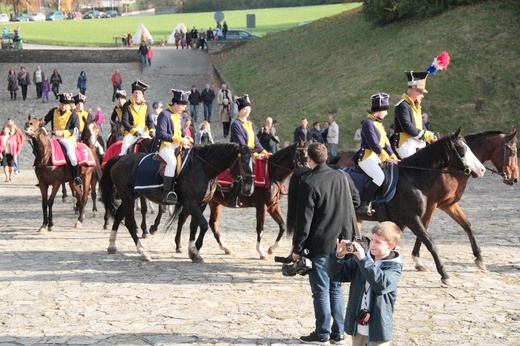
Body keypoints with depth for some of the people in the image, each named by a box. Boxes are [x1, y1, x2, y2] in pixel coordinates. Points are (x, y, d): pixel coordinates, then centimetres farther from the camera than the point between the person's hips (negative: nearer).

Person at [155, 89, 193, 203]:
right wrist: (178, 139, -25)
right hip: (165, 146, -9)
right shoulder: (164, 115, -10)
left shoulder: (179, 116, 17)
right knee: (172, 161, -35)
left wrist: (186, 139, 1)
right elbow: (161, 134, -20)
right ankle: (167, 194, -35)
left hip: (177, 146, 9)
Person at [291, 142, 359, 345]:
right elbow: (355, 200, 14)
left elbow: (304, 220, -14)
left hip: (319, 245, -6)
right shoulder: (341, 177, 4)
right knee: (336, 288, 14)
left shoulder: (309, 183, -14)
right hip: (341, 242, 6)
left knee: (321, 290, 3)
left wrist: (297, 248, -7)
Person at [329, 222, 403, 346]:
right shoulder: (360, 260, 4)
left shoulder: (394, 266, -11)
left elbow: (382, 284, -30)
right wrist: (339, 256, -13)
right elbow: (337, 275, 6)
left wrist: (363, 260, -31)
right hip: (357, 324, 5)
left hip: (378, 326, -5)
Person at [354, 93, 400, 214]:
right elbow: (373, 144, -21)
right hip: (367, 157, -10)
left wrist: (393, 157, 6)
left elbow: (385, 143, 16)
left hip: (376, 158, 10)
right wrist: (386, 158, -22)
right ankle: (364, 203, -22)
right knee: (380, 176, -28)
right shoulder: (368, 123, -14)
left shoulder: (378, 123, 17)